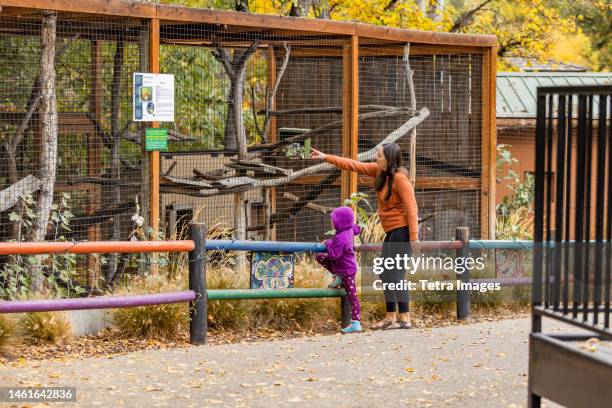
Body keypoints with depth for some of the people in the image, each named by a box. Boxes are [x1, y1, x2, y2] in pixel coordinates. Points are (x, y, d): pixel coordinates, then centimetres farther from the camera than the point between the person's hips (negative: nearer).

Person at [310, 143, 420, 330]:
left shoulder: (400, 178, -18)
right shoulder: (379, 171, 6)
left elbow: (411, 207, -21)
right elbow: (355, 165, 13)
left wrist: (414, 237, -24)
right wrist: (327, 158, 12)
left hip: (402, 230, -10)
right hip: (392, 232, 10)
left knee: (395, 274, -12)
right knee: (386, 274, 10)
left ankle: (404, 319, -11)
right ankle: (390, 317, 15)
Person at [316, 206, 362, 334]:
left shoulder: (341, 238, -31)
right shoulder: (350, 229, -4)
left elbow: (333, 255, -30)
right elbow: (357, 230, 20)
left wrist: (328, 243, -14)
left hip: (347, 270, -9)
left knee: (351, 296, -6)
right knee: (320, 257, 13)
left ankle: (356, 323, -5)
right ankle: (337, 277, 19)